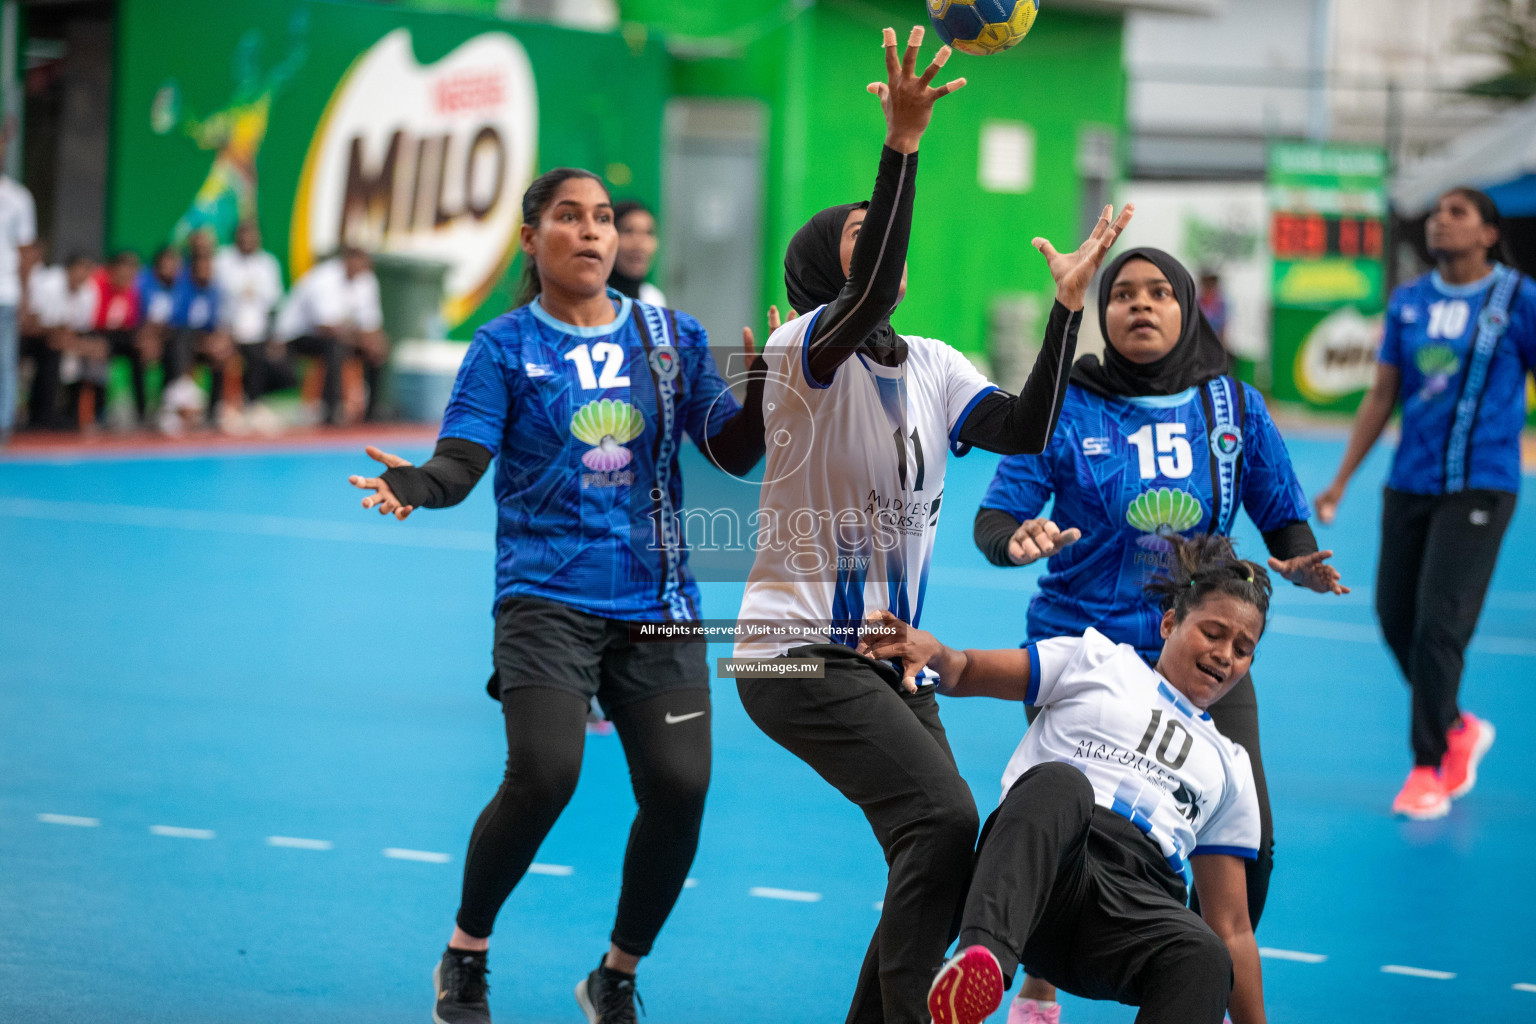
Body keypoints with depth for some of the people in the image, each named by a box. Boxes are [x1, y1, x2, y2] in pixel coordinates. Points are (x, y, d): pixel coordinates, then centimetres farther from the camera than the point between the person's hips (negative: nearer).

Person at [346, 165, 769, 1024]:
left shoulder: (673, 337, 9)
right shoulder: (505, 348, 2)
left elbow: (734, 452, 9)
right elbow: (462, 462, -7)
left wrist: (764, 389, -10)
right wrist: (412, 485, -28)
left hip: (657, 605, 3)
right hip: (547, 599, -3)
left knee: (680, 788, -7)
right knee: (543, 775, -21)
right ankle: (466, 955, 5)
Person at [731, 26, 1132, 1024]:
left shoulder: (934, 368, 9)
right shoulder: (803, 349, -11)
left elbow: (1027, 430, -5)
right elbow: (868, 296, -32)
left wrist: (1069, 303, -8)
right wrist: (903, 143, -37)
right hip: (801, 651, -8)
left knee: (938, 853, 5)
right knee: (943, 814, -22)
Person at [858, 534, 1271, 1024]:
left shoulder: (1229, 767, 32)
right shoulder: (1099, 659, 26)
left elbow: (1232, 928, 29)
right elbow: (966, 673, 17)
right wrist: (934, 651, -8)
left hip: (1138, 905, 2)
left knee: (1204, 961, -35)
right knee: (1060, 781, -38)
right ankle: (984, 956, -62)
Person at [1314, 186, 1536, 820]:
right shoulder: (1407, 303, 7)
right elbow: (1382, 397, 13)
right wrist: (1340, 481, 10)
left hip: (1479, 488, -5)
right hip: (1409, 484, 5)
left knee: (1439, 624, -12)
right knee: (1396, 618, 6)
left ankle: (1431, 768, 1)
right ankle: (1459, 730, 29)